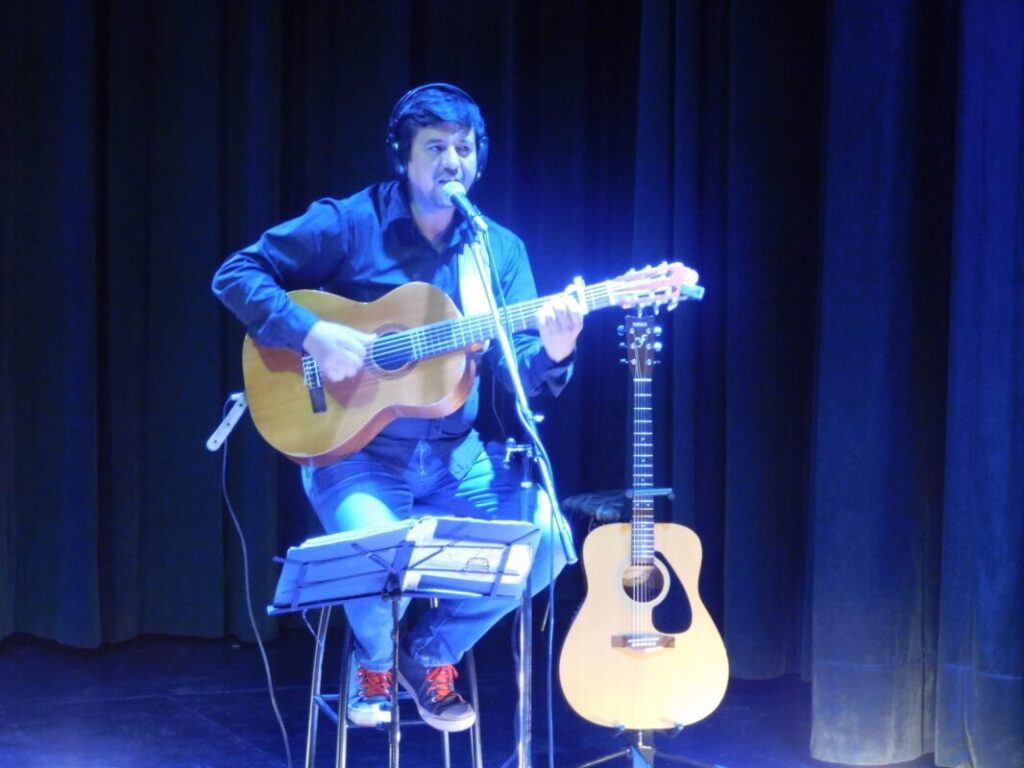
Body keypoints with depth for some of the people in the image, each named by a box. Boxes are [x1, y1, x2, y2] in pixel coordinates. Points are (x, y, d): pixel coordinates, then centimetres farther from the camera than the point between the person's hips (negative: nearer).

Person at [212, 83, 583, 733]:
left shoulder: (501, 250, 7)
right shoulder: (348, 224, -5)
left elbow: (517, 373, 2)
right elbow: (236, 274, -6)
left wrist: (553, 352, -22)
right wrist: (311, 333, -20)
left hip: (457, 456, 4)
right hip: (357, 451, -4)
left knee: (549, 537, -19)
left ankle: (432, 655, 9)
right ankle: (374, 661, 5)